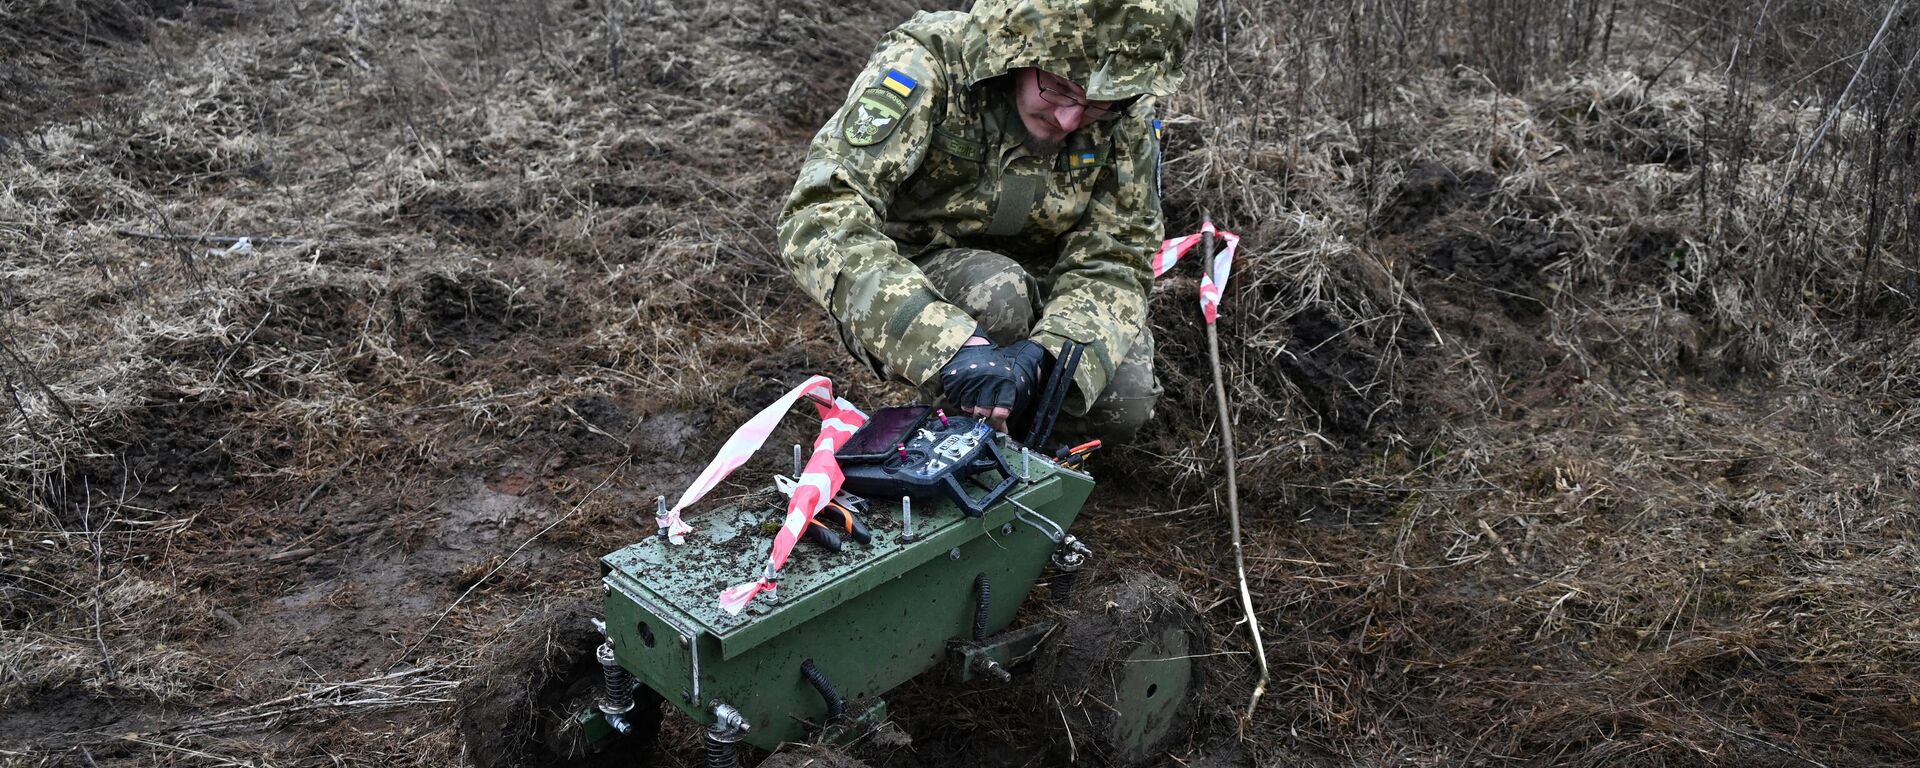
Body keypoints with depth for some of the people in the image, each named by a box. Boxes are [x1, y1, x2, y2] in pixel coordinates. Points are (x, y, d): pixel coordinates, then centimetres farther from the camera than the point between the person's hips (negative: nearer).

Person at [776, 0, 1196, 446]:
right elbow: (819, 217, -39)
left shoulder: (1126, 120, -15)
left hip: (1034, 285, 4)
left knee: (1123, 406, -20)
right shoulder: (926, 69, -28)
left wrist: (1041, 354, -39)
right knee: (996, 294, -34)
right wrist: (944, 343, -52)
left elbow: (1112, 264, -16)